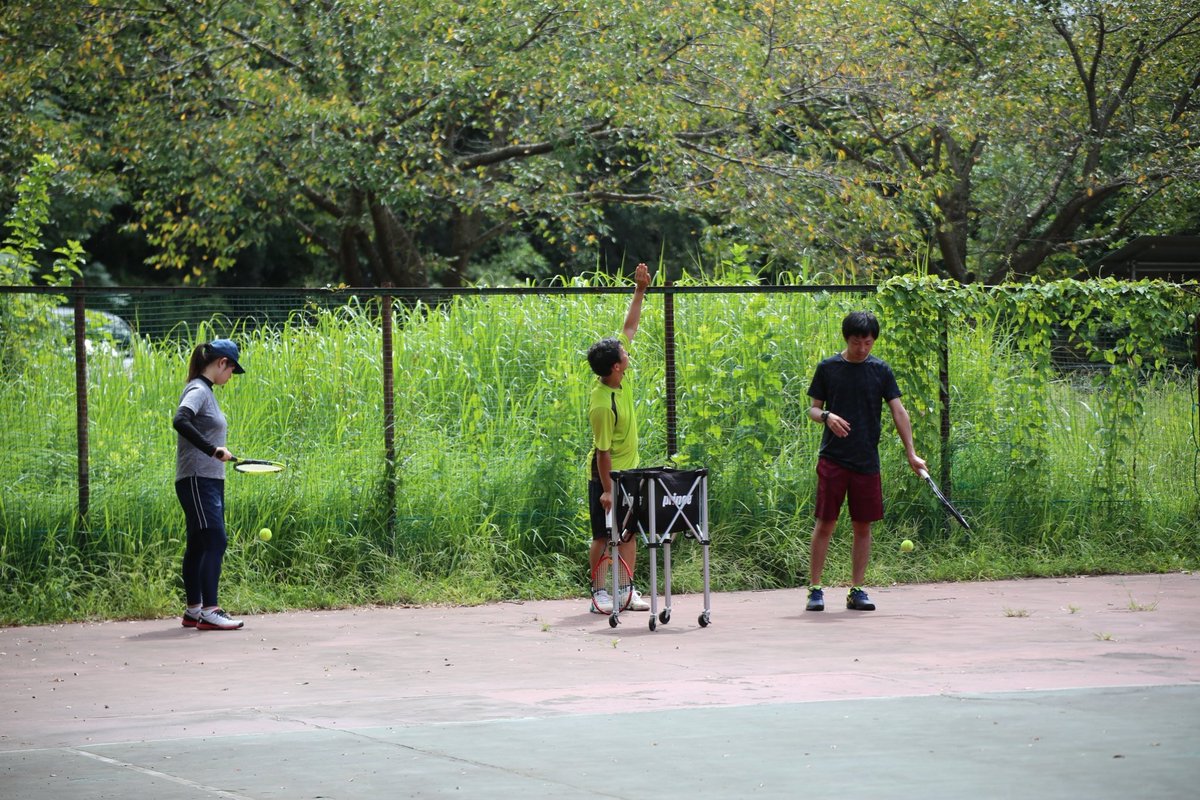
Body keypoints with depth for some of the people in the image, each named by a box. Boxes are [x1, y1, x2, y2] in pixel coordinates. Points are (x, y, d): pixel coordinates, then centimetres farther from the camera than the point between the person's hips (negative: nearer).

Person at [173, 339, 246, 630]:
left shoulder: (205, 392, 17)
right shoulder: (197, 391, -12)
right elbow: (181, 421, -29)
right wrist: (213, 450, -31)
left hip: (210, 481, 10)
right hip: (197, 481, -10)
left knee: (199, 545, 12)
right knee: (215, 541, -15)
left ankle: (193, 611, 17)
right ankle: (209, 610, -17)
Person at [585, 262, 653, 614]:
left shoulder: (622, 377, -5)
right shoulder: (603, 405, -28)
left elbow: (629, 328, 5)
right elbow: (603, 451, -23)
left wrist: (640, 291, 1)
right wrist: (607, 491, -19)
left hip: (629, 473, 8)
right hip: (606, 476, -8)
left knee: (629, 532, 9)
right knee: (603, 535, 1)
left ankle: (628, 591, 14)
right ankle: (599, 592, 9)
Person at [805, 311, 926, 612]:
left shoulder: (881, 370, 4)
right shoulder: (828, 368, 2)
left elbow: (898, 411, 1)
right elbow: (813, 408, 8)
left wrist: (911, 454, -7)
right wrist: (826, 416, -17)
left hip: (867, 460, 2)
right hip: (833, 459, -2)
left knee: (863, 526, 4)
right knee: (825, 524, -4)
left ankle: (857, 590, 12)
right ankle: (815, 589, 3)